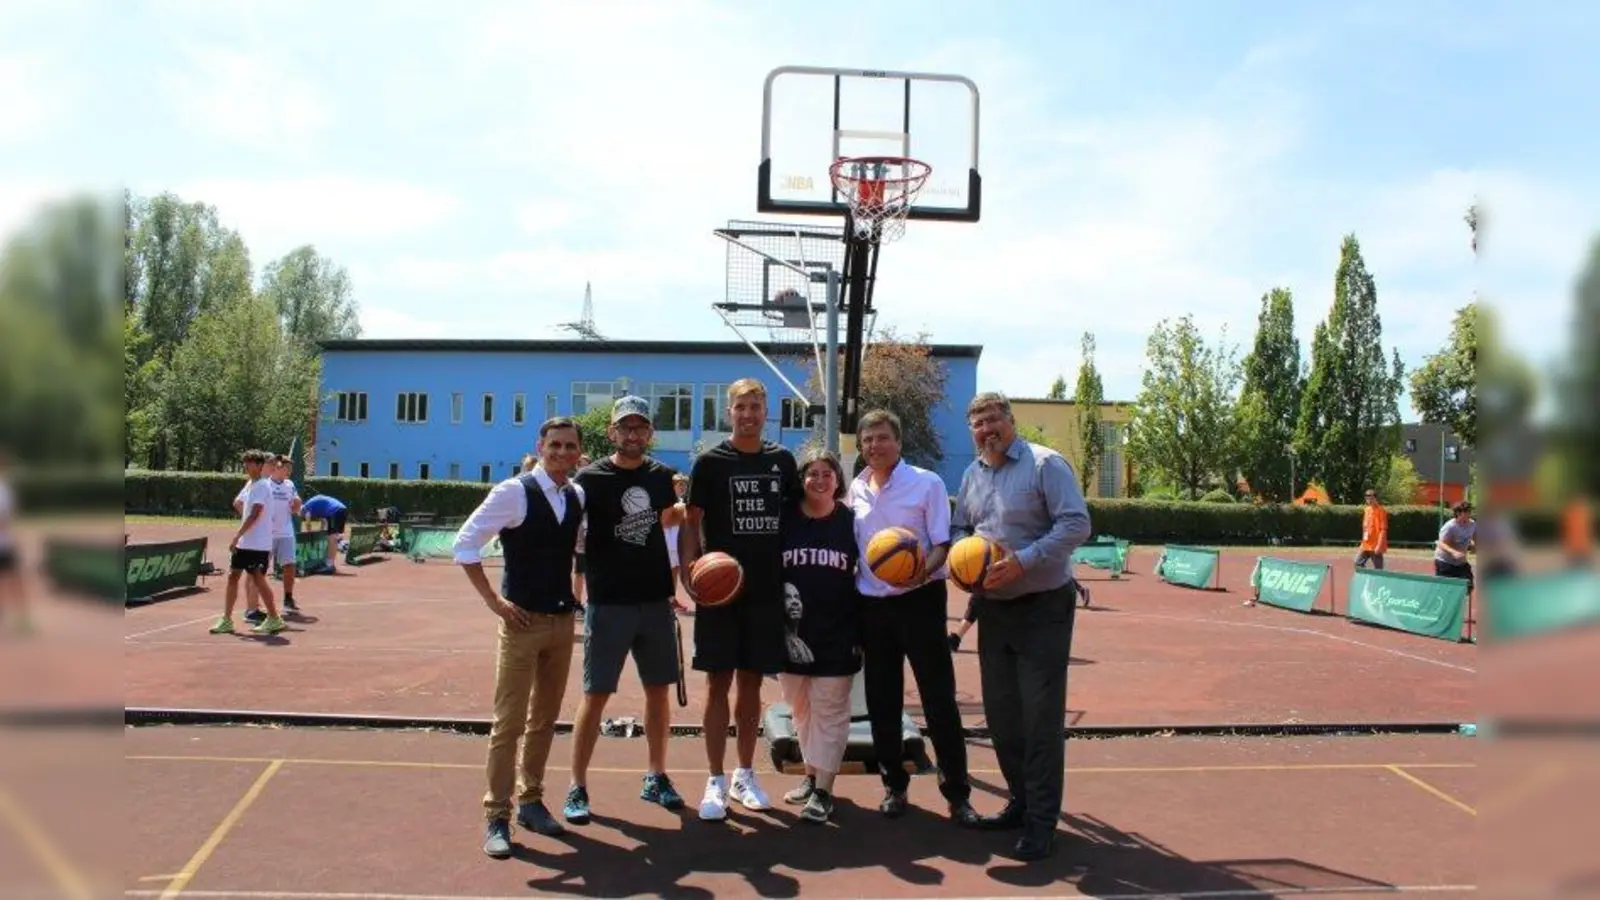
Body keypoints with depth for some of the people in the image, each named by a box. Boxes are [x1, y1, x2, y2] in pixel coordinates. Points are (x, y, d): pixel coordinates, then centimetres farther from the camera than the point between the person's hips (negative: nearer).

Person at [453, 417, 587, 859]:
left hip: (563, 620, 6)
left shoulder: (578, 497, 5)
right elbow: (464, 544, -12)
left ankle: (531, 801, 28)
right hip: (523, 621, -6)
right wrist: (493, 600, -13)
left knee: (545, 719, 14)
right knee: (509, 721, -2)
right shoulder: (513, 492, -12)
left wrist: (579, 591, 11)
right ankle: (497, 816, 9)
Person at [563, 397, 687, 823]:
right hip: (608, 603, -4)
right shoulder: (590, 478, -7)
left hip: (656, 601, 4)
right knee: (595, 694, 0)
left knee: (659, 690, 11)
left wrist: (672, 586, 11)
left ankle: (656, 777, 25)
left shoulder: (660, 476, 5)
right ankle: (577, 788, 10)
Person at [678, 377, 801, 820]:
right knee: (719, 682, 1)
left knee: (752, 682, 12)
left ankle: (745, 775, 23)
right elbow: (691, 522, -3)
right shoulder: (710, 462, -3)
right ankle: (715, 782, 10)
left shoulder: (782, 460, 7)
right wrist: (687, 568, -19)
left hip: (767, 590, 3)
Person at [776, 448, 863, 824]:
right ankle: (811, 774, 32)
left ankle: (823, 790, 9)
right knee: (800, 708, 15)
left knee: (830, 710, 2)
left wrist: (862, 631, 0)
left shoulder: (851, 521, -2)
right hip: (792, 631, 2)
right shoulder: (785, 518, 0)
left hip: (837, 634, -2)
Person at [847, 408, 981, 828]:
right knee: (882, 701, 10)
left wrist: (924, 570, -28)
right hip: (872, 604, 5)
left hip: (919, 600, -5)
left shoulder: (926, 483, -6)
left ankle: (957, 792, 7)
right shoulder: (856, 489, 8)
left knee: (939, 698, -3)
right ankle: (894, 786, 24)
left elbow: (943, 544, -9)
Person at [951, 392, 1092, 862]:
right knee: (1000, 712, 13)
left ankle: (1041, 823, 6)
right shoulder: (972, 474, 10)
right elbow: (957, 528, 18)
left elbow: (1076, 524, -18)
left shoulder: (1045, 464, -11)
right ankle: (1021, 801, 29)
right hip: (992, 607, 7)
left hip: (1042, 607, -7)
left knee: (1041, 716, -3)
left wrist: (1022, 561, -25)